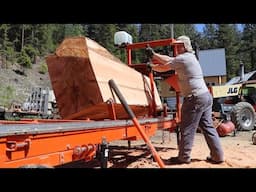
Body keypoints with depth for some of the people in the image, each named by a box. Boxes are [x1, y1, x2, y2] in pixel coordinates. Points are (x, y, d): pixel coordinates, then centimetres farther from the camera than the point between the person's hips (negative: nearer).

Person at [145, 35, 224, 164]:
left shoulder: (182, 58, -10)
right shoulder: (189, 57, 20)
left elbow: (163, 68, -6)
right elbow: (168, 60, 22)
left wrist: (151, 67, 11)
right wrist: (153, 55, 24)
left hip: (195, 98, -10)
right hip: (205, 96, 10)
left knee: (187, 129, 0)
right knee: (208, 127, 11)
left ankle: (184, 157, 10)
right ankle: (217, 156, 16)